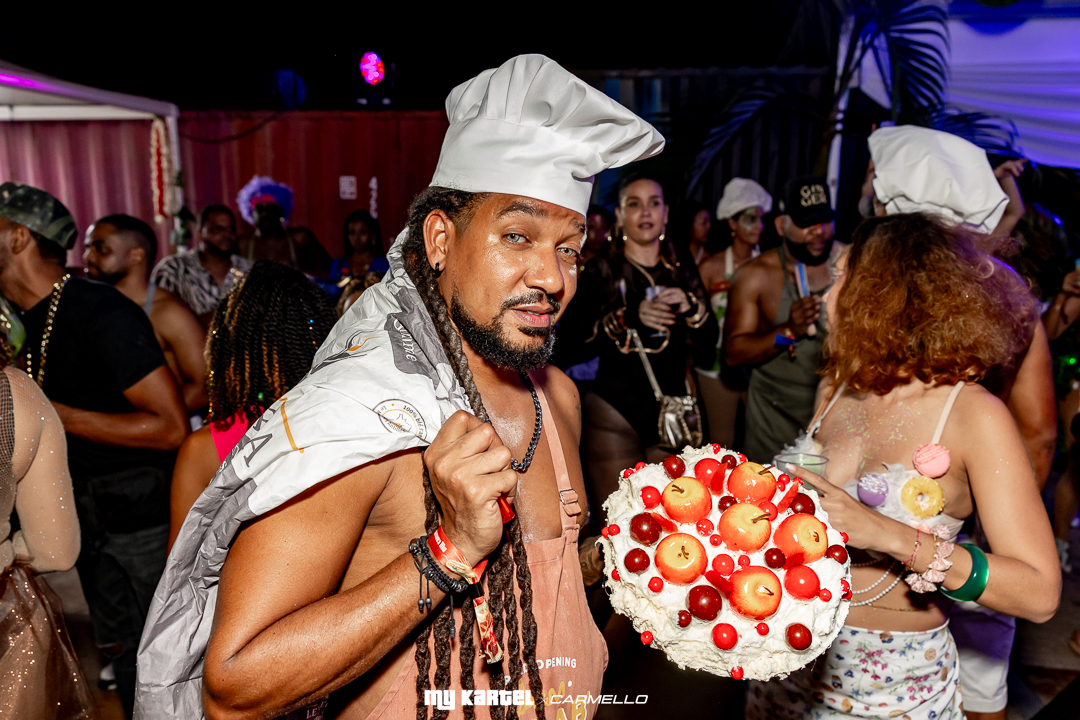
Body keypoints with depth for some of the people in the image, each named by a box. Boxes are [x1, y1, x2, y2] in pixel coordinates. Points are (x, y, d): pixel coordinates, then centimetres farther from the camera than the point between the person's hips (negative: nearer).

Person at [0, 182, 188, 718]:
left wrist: (50, 413, -22)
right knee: (121, 650, 20)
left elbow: (171, 426, -25)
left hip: (146, 514, -8)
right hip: (89, 515, 8)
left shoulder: (101, 313, -20)